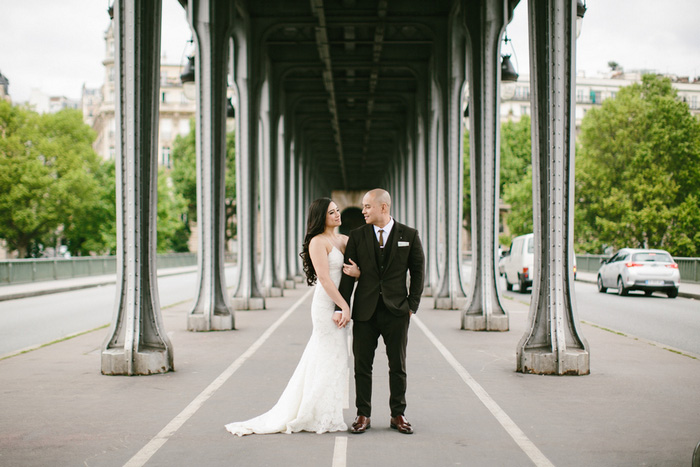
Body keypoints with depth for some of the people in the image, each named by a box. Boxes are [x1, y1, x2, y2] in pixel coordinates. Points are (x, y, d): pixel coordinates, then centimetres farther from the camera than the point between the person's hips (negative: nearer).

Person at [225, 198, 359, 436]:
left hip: (338, 305, 8)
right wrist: (345, 307, -20)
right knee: (330, 358, -4)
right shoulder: (318, 242, -11)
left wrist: (357, 272, -13)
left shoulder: (343, 240, 13)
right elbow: (324, 278, -17)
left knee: (333, 359, 11)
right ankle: (322, 417, 6)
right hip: (326, 305, -8)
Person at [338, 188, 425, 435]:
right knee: (362, 366, 4)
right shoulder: (357, 236, 3)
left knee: (398, 366, 7)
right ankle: (363, 415, 14)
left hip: (396, 312, -1)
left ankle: (398, 415, 18)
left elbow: (418, 271, 6)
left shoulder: (409, 235, 1)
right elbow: (348, 274, 2)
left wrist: (412, 305, -1)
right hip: (365, 311, 1)